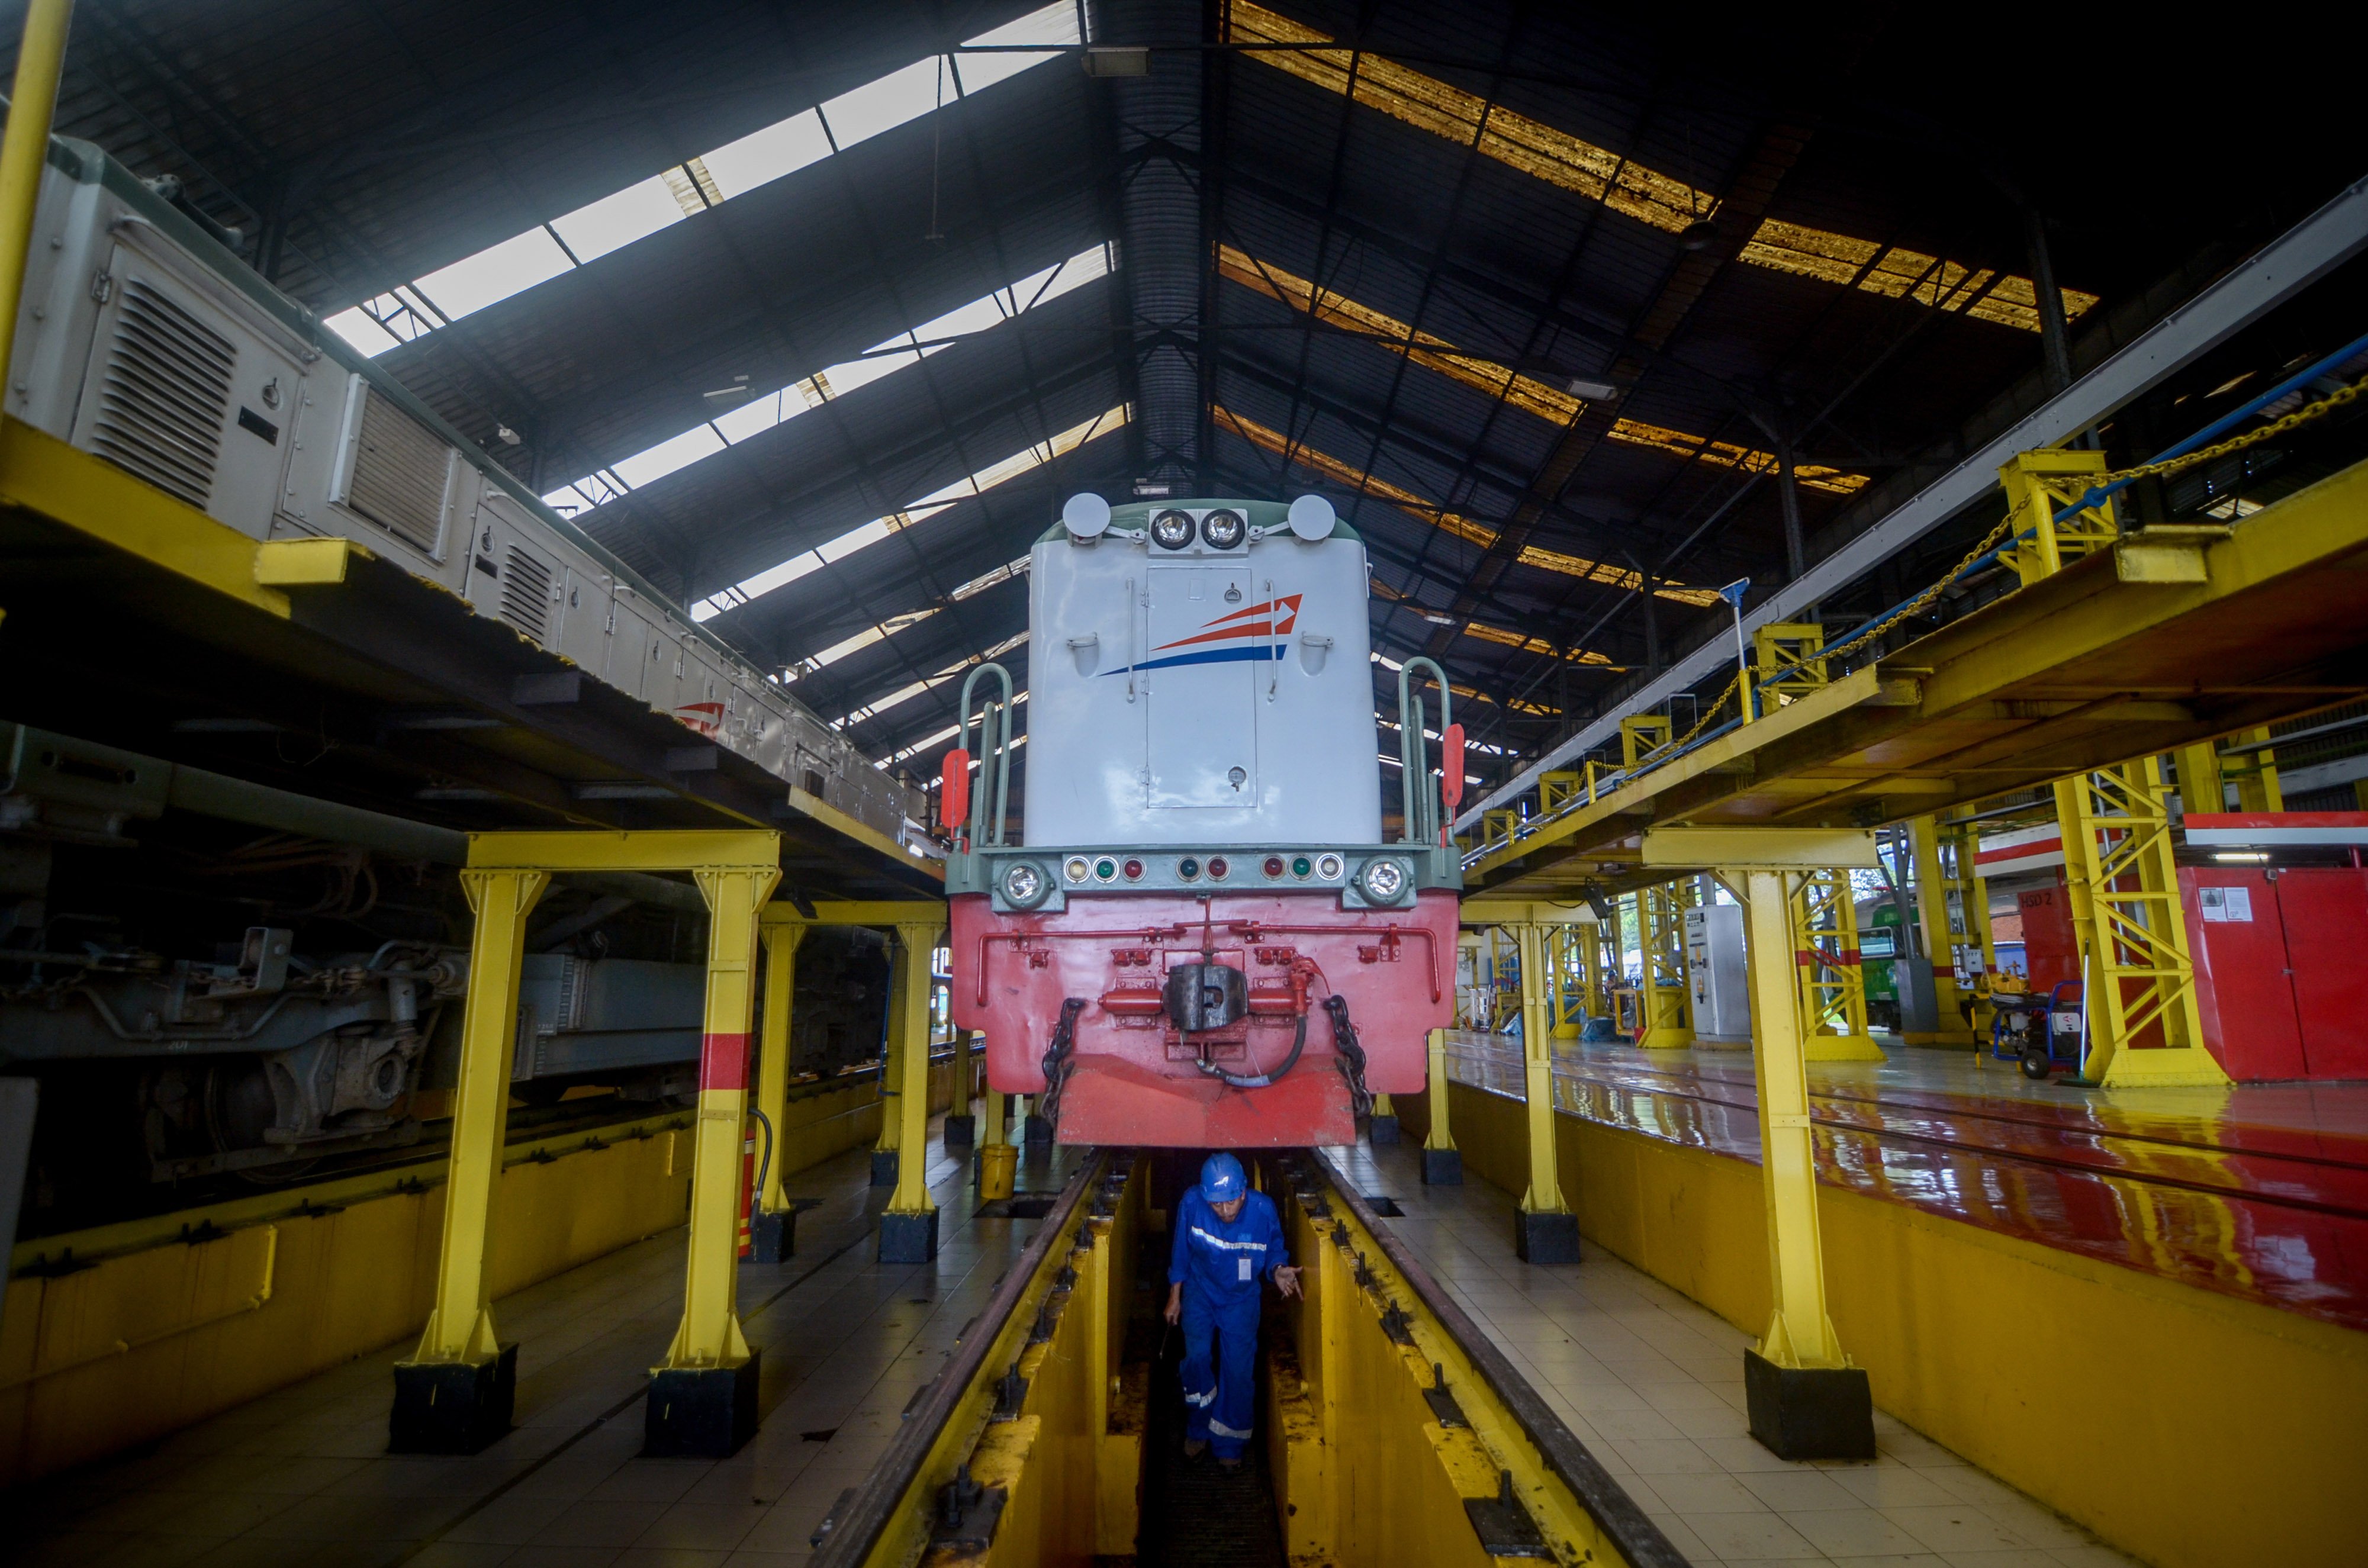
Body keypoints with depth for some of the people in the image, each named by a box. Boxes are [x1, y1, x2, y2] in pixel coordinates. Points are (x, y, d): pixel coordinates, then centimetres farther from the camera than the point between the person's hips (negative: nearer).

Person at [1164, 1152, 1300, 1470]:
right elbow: (1181, 1252, -8)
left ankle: (1229, 1444, 22)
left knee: (1238, 1369, -1)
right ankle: (1198, 1429, 14)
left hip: (1242, 1297, 0)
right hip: (1200, 1290, 0)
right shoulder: (1191, 1203, -25)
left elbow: (1275, 1251, -7)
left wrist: (1278, 1270, -29)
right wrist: (1174, 1297, 1)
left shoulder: (1263, 1209, -26)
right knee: (1197, 1354, -14)